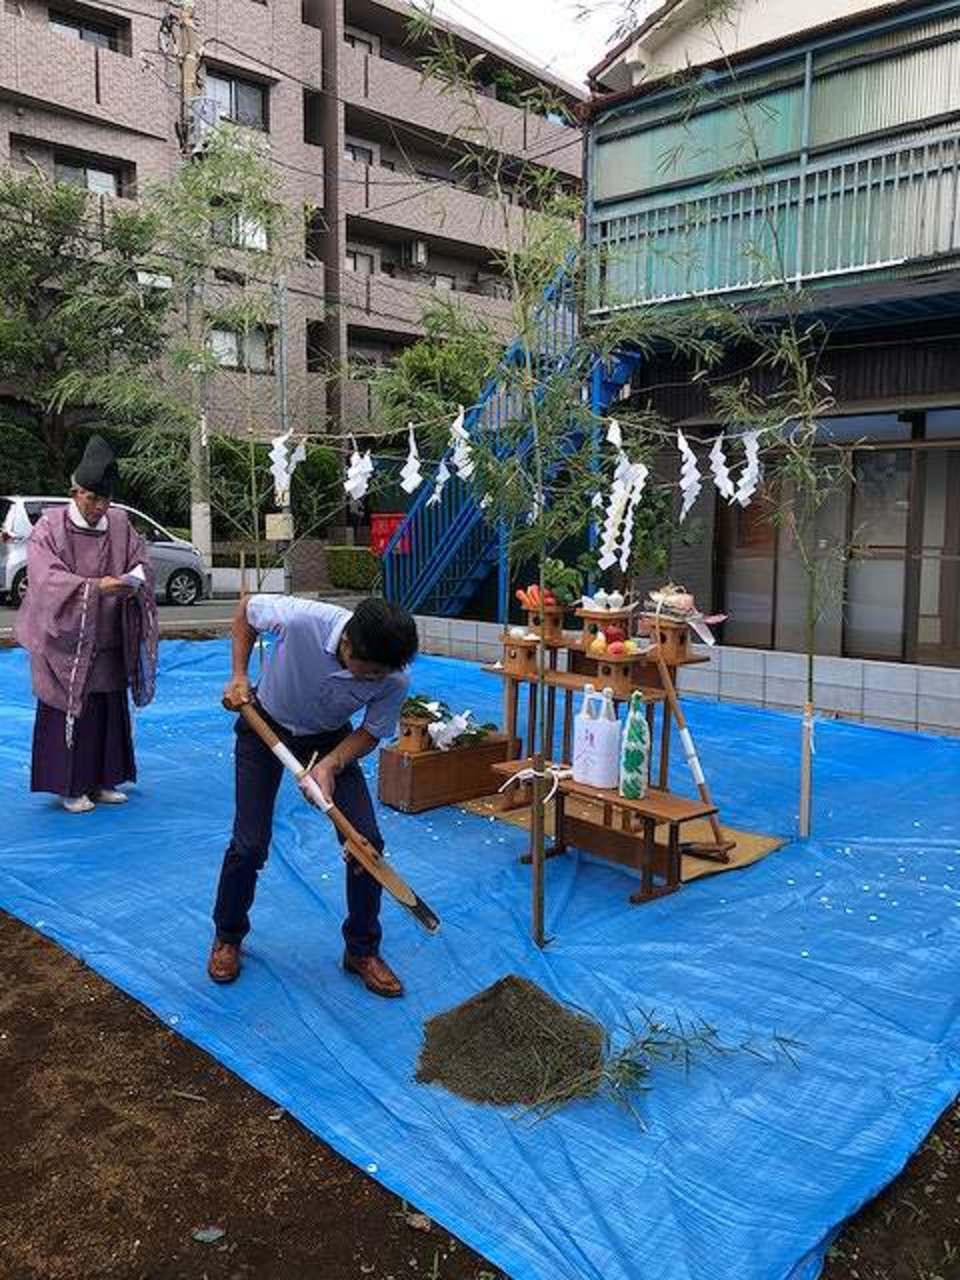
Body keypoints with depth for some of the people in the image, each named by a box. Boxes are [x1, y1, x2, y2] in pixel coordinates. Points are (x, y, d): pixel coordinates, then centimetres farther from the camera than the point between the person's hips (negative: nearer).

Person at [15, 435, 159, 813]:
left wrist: (134, 579, -18)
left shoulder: (119, 523, 4)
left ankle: (101, 781, 24)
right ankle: (70, 787, 13)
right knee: (70, 713, 1)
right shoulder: (50, 527, -8)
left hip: (108, 644, 5)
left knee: (110, 712, 10)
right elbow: (47, 578, -17)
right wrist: (95, 587, -29)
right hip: (65, 643, -4)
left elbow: (142, 562, 6)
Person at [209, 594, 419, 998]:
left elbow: (370, 733, -12)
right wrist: (239, 676, -18)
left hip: (329, 738, 2)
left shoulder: (394, 680, -30)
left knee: (366, 840, -9)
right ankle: (228, 938, 25)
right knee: (250, 845, -5)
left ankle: (361, 951, 12)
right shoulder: (300, 619, -37)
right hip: (265, 725, -1)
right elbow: (247, 608, -14)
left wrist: (330, 764, -29)